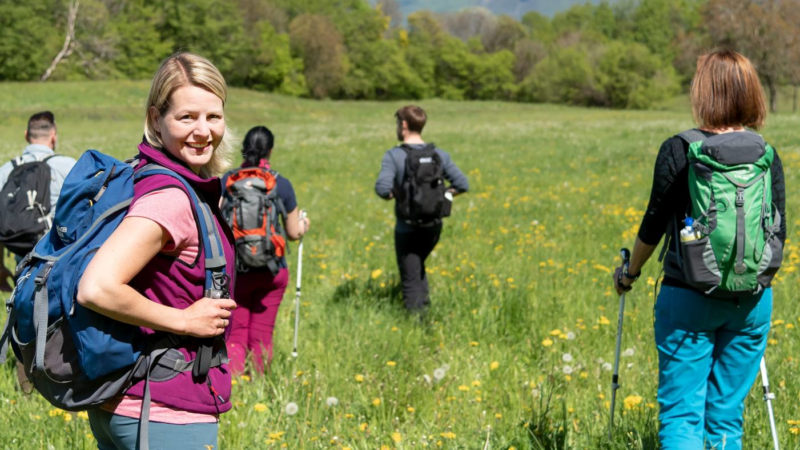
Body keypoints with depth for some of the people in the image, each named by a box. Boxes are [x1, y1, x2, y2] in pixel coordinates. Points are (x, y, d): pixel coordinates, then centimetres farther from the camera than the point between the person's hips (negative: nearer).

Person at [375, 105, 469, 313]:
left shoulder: (394, 156, -13)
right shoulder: (439, 154, -1)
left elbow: (382, 188, -25)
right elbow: (462, 184, -4)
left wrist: (395, 194, -4)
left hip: (407, 228, -5)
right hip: (434, 226, 5)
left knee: (410, 279, 5)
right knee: (417, 267, 29)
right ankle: (425, 305, 22)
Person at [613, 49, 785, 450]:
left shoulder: (678, 151, -9)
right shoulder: (767, 156, 0)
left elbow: (655, 223, -3)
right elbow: (779, 232, 6)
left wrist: (630, 271, 14)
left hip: (689, 297, -3)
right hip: (753, 301, 3)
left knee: (680, 413, 1)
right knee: (727, 413, 13)